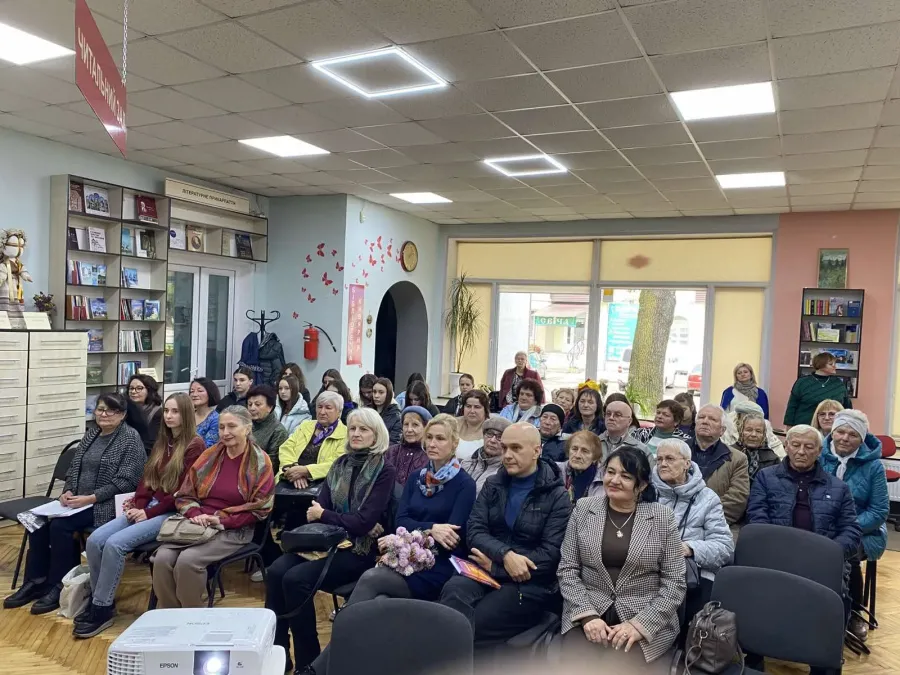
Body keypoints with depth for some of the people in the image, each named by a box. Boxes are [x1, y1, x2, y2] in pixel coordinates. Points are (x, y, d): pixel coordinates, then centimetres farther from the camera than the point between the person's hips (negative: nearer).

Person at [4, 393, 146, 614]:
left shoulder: (130, 437, -10)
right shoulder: (91, 434, 13)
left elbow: (125, 481, -17)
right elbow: (74, 468, 14)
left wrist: (91, 498, -22)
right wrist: (68, 491, -6)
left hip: (106, 504, -7)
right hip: (78, 500, 7)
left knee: (60, 525, -25)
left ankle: (59, 586, -9)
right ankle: (35, 581, -2)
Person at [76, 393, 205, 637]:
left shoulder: (195, 446, -9)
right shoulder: (162, 441, 16)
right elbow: (147, 479, 14)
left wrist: (148, 513, -14)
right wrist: (137, 505, -4)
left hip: (173, 513, -8)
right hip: (147, 507, 8)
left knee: (115, 544, -24)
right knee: (94, 540, -11)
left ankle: (103, 609, -8)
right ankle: (98, 600, 5)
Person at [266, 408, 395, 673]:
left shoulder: (384, 471, -6)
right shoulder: (340, 464, 12)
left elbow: (365, 521, -14)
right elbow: (320, 504, 8)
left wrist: (323, 515, -9)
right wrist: (315, 514, -15)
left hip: (358, 549, -6)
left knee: (296, 578, -25)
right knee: (276, 571, -19)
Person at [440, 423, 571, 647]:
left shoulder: (557, 496, -1)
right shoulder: (493, 485, 12)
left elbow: (550, 555, -8)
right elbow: (474, 531, 2)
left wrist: (496, 566, -13)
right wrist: (505, 554, -18)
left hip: (529, 583, -3)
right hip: (488, 569, 4)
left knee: (466, 626, -28)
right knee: (454, 590, -31)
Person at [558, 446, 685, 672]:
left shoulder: (663, 517, -2)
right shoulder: (583, 509, 2)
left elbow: (675, 582, -3)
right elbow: (567, 569, 2)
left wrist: (639, 624, -13)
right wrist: (587, 615, -11)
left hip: (647, 621, -1)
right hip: (588, 612, 1)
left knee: (621, 667, -24)